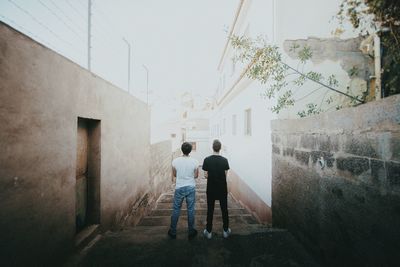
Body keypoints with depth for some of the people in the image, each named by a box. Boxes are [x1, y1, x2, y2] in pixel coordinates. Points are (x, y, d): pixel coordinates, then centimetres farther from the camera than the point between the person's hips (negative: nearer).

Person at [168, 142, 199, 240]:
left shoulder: (175, 161, -12)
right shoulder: (195, 161, -12)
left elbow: (174, 175, 1)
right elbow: (196, 176, -1)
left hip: (179, 188, 0)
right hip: (191, 188, 0)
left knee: (176, 210, 15)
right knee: (191, 210, 13)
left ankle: (173, 232, 28)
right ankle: (191, 232, 26)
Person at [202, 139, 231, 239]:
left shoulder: (207, 160, -12)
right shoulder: (224, 160, -9)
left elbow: (205, 175, -9)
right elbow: (225, 174, -5)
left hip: (211, 189, 0)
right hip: (222, 189, 1)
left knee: (210, 210, 12)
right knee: (224, 209, 15)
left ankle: (209, 232, 24)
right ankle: (226, 230, 29)